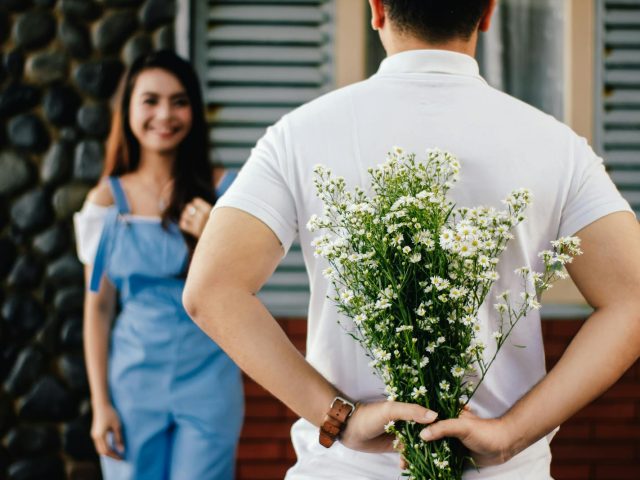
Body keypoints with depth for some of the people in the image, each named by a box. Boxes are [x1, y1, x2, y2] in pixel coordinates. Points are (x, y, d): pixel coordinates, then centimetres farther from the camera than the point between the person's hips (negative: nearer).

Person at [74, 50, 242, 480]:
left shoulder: (221, 191, 0)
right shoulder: (108, 201, 0)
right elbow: (98, 307, 2)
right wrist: (100, 404, -1)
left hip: (208, 379, 0)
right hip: (134, 380, 0)